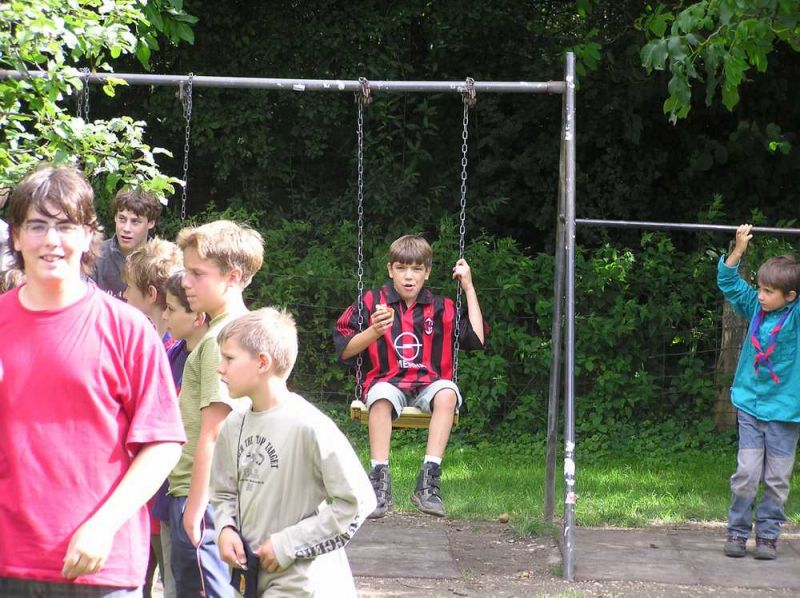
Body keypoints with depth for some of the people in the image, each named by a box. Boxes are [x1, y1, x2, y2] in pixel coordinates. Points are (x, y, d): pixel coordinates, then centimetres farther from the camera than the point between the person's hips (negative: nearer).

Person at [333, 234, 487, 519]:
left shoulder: (441, 308, 13)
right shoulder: (372, 302, 6)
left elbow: (476, 338, 6)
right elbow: (344, 351, 3)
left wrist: (469, 288, 8)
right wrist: (375, 331, -15)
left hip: (428, 385, 2)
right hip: (387, 381, -1)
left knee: (447, 394, -33)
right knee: (382, 397, -37)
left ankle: (429, 478, -37)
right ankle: (380, 480, -41)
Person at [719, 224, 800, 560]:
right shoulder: (755, 308, 3)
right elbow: (728, 282, 9)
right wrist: (739, 250, -2)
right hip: (750, 404, 2)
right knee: (746, 473, -2)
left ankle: (768, 534, 13)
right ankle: (737, 532, 6)